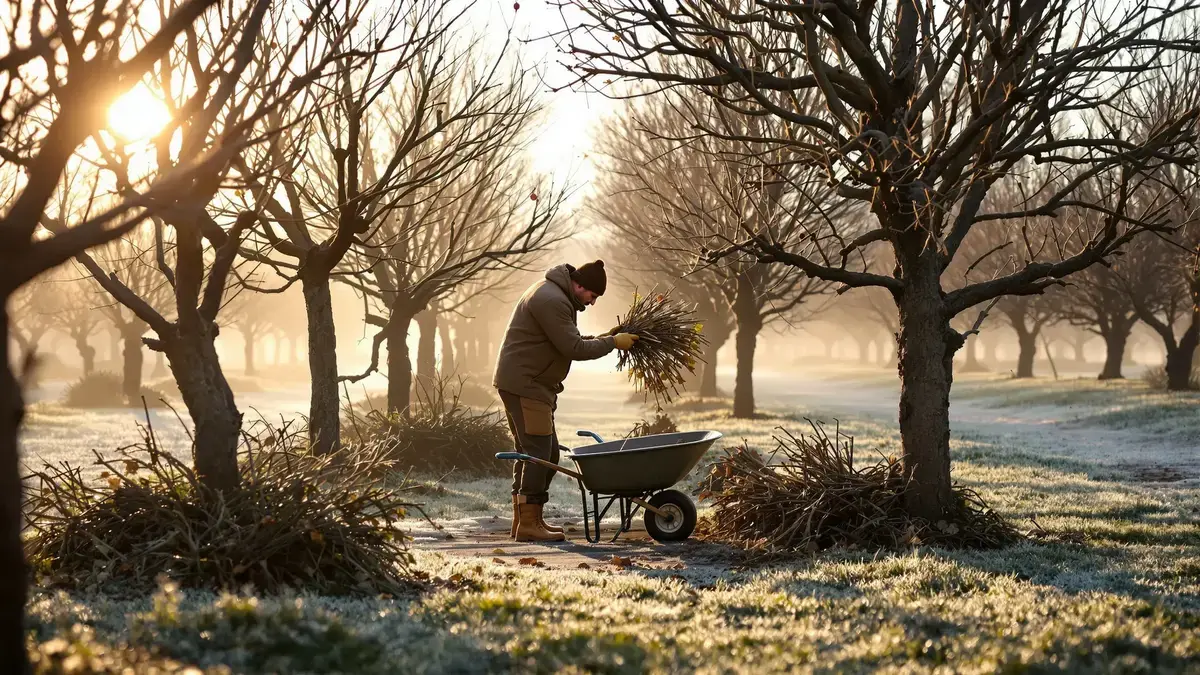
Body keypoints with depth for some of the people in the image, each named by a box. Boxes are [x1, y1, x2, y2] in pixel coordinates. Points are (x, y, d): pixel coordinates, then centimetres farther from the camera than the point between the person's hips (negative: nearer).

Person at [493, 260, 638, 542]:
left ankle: (523, 519, 18)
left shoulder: (557, 295, 16)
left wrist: (597, 339, 8)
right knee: (538, 451, -11)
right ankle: (529, 523, -9)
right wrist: (612, 343, -11)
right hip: (524, 384, -11)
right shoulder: (552, 301, -19)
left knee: (538, 452, 13)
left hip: (529, 384, 11)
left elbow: (567, 340, 22)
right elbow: (573, 349, -20)